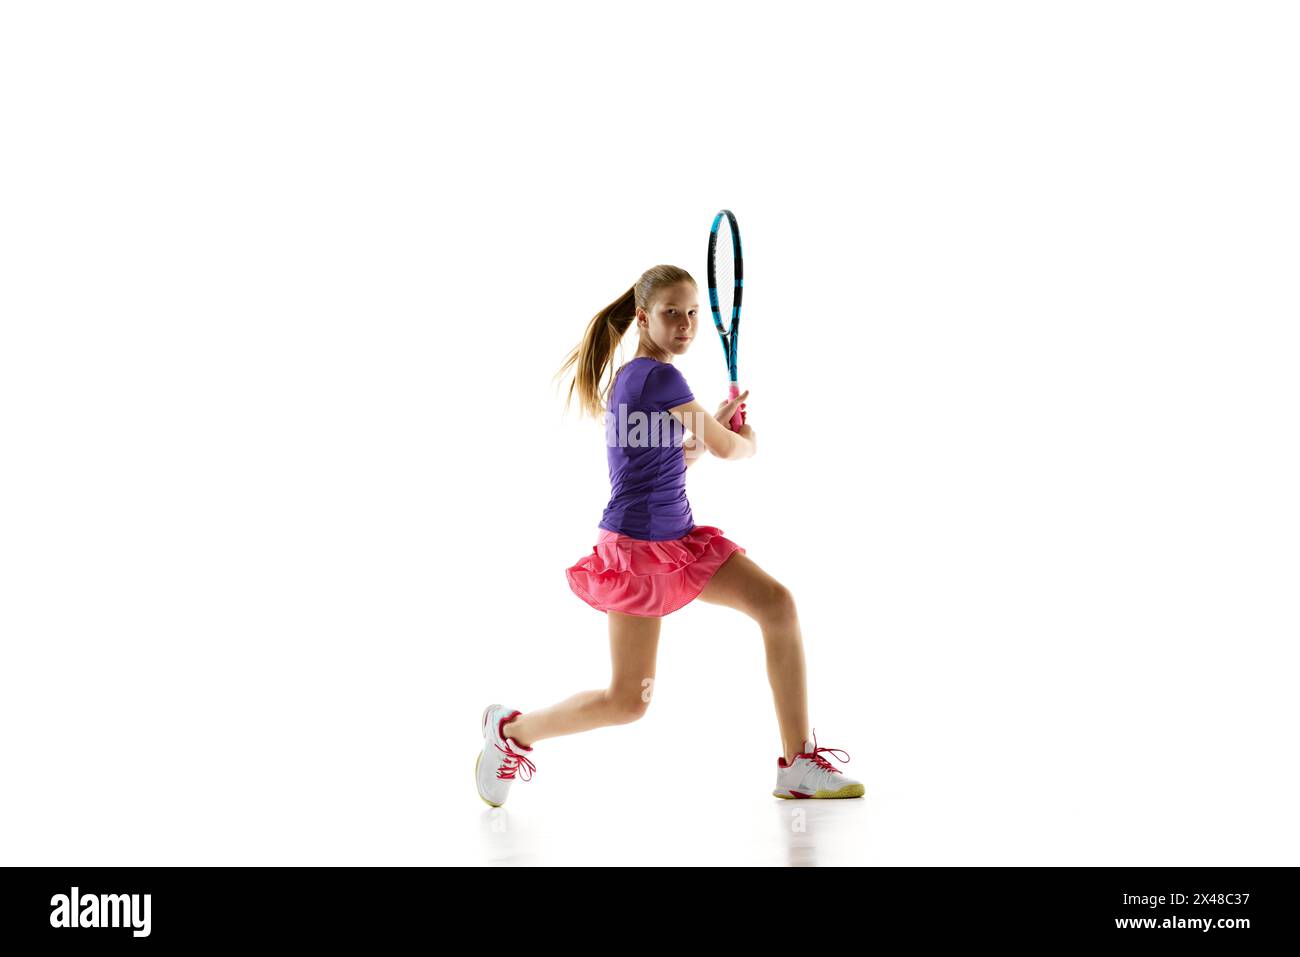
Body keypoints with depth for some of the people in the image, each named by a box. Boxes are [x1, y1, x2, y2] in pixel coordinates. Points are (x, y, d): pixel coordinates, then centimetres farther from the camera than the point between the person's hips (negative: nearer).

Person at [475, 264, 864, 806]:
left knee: (777, 603, -5)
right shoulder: (660, 377, -16)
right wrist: (747, 440, 14)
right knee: (628, 701, -2)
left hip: (679, 538, 9)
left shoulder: (629, 377, 11)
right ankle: (510, 729, 23)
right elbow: (728, 448, -7)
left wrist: (718, 423, 10)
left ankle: (798, 766, -2)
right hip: (638, 546, -9)